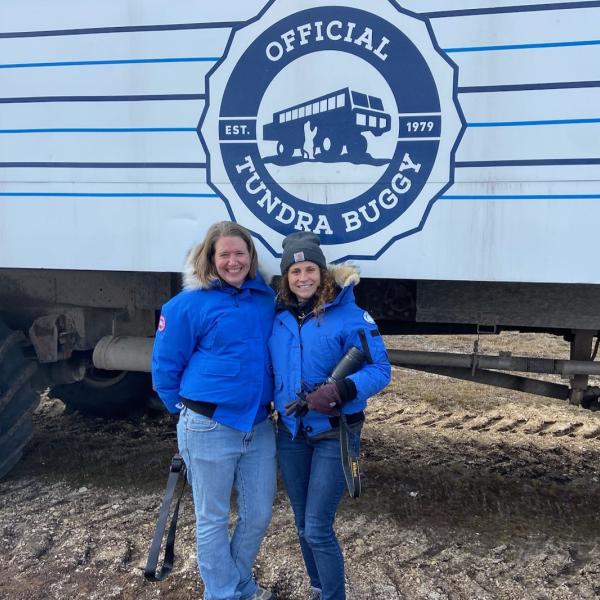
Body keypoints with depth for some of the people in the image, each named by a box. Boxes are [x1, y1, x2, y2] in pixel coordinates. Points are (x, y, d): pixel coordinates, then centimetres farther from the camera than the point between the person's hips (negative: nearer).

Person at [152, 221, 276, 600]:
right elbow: (165, 367, -2)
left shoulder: (266, 298, 6)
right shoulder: (190, 304, -8)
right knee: (213, 520, 9)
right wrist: (190, 412, 5)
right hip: (209, 429, -5)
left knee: (259, 515, 14)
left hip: (259, 427, 5)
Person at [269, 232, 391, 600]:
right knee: (303, 525, 16)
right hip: (291, 432, 5)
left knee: (318, 529, -5)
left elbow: (380, 370, -15)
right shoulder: (279, 316, 1)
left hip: (333, 434, -5)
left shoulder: (348, 315, -14)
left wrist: (339, 392, -29)